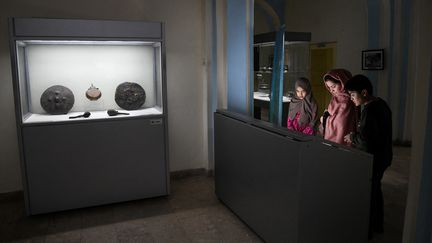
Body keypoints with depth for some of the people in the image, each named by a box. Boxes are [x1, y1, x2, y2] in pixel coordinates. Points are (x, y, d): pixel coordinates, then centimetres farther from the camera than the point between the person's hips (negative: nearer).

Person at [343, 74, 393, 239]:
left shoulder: (369, 110, -26)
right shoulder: (381, 104, 4)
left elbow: (366, 142, -29)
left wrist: (353, 137, -13)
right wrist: (356, 136, 6)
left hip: (372, 159, -10)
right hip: (382, 156, 10)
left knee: (367, 194, 5)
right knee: (376, 190, 23)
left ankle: (366, 230, 21)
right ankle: (378, 224, 39)